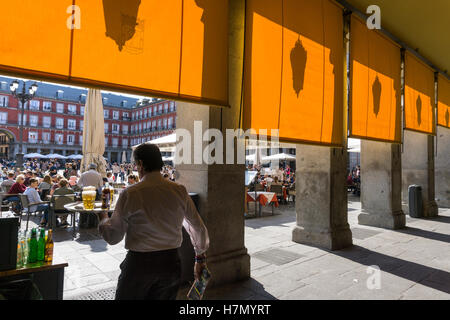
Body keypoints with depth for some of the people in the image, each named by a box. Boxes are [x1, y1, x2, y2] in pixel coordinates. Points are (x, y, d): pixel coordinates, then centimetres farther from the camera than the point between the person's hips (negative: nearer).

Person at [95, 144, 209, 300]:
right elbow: (198, 228, 3)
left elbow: (113, 237, -6)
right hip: (171, 262, 3)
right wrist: (200, 257, 18)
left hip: (139, 263, -2)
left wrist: (103, 218, 14)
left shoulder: (130, 194, -14)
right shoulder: (180, 191, -5)